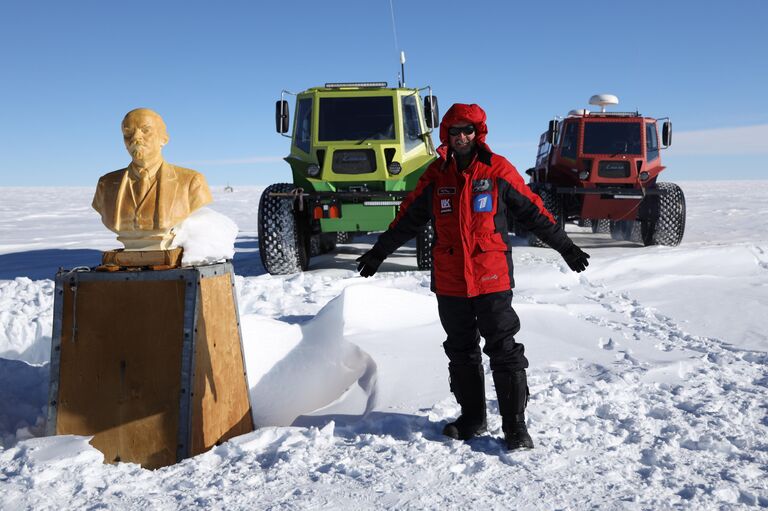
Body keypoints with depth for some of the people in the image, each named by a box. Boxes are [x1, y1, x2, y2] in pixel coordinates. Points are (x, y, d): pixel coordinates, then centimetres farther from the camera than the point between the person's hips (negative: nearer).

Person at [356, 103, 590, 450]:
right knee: (461, 352, 13)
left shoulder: (498, 171, -2)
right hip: (449, 282, 4)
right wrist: (378, 252, 19)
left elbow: (532, 211, 5)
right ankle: (472, 418, 27)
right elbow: (408, 217, 15)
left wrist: (565, 246, 6)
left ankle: (515, 425, 8)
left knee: (504, 351, -1)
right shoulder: (435, 175, 6)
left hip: (492, 279, -3)